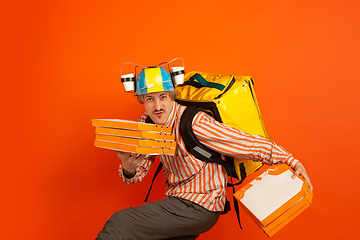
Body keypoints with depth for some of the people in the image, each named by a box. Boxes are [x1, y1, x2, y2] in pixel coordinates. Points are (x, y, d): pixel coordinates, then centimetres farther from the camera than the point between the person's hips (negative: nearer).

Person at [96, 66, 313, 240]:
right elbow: (138, 173, 3)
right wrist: (128, 169, -20)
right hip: (178, 200, 7)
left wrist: (292, 161, -21)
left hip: (200, 207, -7)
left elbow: (248, 143, -21)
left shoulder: (193, 123, -24)